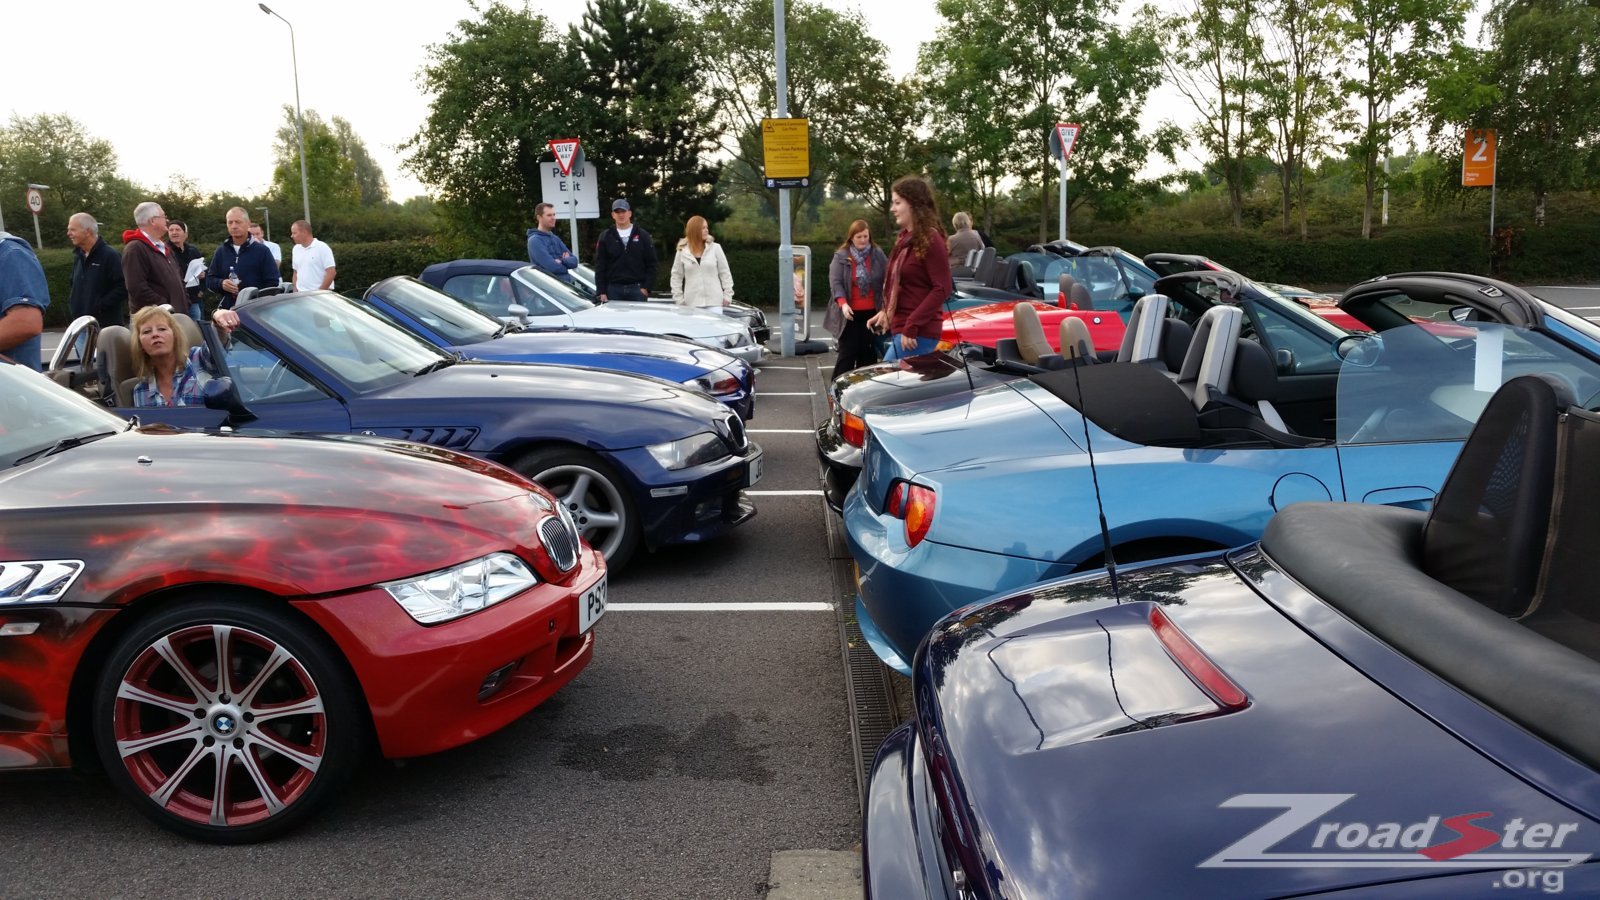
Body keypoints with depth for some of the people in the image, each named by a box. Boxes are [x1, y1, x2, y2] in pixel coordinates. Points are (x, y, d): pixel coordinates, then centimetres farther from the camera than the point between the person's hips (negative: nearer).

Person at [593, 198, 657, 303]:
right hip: (614, 289, 0)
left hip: (637, 289, 0)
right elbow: (600, 267, 5)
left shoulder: (642, 235, 7)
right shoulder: (605, 237, 8)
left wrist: (646, 287, -6)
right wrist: (601, 292, -3)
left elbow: (651, 264, 4)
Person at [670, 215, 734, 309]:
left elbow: (725, 273, 5)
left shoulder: (715, 248, 2)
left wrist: (727, 295, 0)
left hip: (714, 301, 0)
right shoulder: (682, 252, 3)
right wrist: (679, 299, 4)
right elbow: (676, 277, 10)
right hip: (692, 303, 1)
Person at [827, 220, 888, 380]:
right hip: (851, 313, -2)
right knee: (847, 353, -3)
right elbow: (835, 281, -8)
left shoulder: (878, 255, 5)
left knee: (868, 353, 7)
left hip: (872, 312, 2)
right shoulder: (841, 256, -1)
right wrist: (843, 303, -22)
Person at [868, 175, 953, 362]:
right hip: (900, 328, 9)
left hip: (917, 334, -9)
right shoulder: (905, 238, 15)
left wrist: (912, 326, -21)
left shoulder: (931, 240, -12)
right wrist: (886, 312, 10)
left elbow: (943, 289, -17)